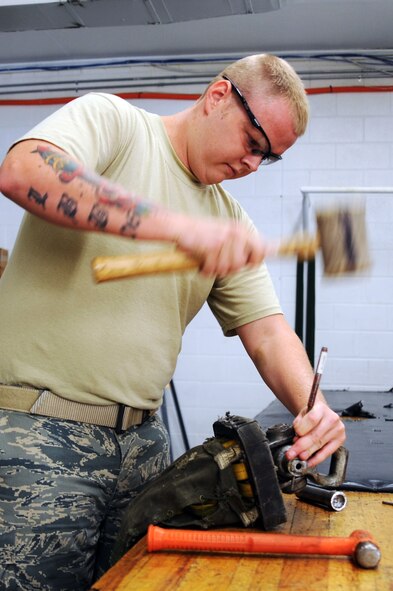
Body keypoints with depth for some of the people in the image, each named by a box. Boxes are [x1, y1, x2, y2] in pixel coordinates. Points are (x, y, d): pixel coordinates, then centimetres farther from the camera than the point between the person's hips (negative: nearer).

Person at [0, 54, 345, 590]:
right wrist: (181, 227, -30)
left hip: (143, 440, 6)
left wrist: (312, 408, -11)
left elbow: (266, 330, 9)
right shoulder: (110, 120, -3)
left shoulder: (231, 220, 12)